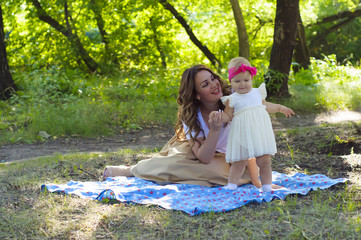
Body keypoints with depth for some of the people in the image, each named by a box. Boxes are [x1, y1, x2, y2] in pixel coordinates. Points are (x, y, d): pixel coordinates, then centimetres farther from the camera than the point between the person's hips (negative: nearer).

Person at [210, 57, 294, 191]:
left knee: (265, 161, 2)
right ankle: (231, 186, 6)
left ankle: (267, 187, 11)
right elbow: (228, 116, 0)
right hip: (243, 135, -3)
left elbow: (265, 106, 30)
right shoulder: (232, 99, 0)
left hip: (260, 134, 3)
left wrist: (281, 108, 36)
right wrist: (219, 115, -20)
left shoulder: (258, 93, 12)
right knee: (239, 162, -4)